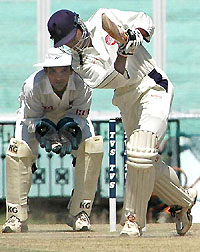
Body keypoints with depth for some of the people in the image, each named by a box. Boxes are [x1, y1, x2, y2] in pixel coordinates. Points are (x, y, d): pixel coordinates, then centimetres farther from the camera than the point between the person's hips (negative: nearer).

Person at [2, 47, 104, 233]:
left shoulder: (81, 84, -33)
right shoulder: (32, 86, -36)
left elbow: (80, 116, -23)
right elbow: (31, 120, -23)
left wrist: (70, 135, -43)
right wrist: (44, 133, -45)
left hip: (71, 116, 1)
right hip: (38, 119, -1)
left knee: (93, 147, -23)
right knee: (18, 150, -25)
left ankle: (79, 213, -12)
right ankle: (16, 216, -16)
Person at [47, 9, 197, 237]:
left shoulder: (103, 19, -7)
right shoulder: (79, 62, -5)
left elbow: (145, 20, 6)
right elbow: (115, 80, -18)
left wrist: (138, 34, -14)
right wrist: (122, 54, -32)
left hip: (153, 88, -5)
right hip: (127, 102, 5)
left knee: (140, 153, -21)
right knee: (148, 163, 10)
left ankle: (133, 219, -13)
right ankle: (182, 201, 34)